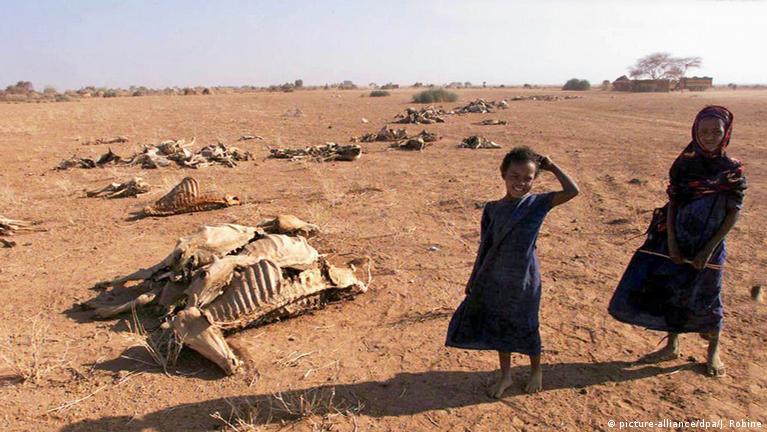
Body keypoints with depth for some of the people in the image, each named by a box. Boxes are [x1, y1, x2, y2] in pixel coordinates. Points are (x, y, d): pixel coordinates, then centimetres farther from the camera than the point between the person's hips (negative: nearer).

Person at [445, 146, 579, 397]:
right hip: (496, 280, 3)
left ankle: (536, 371, 40)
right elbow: (485, 246, 4)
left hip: (524, 280, -3)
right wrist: (474, 277, 8)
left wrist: (551, 167, -13)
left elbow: (572, 191, -22)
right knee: (500, 327, 15)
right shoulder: (492, 209, -3)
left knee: (526, 328, 14)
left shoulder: (537, 204, -10)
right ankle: (505, 375, 35)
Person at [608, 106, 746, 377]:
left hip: (709, 247, -2)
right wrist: (671, 241, -8)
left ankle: (714, 351, 33)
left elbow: (733, 214, -7)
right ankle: (671, 347, 29)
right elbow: (673, 202, 0)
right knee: (672, 294, 10)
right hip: (677, 243, 2)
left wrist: (709, 249, -13)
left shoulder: (733, 170, -7)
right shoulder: (684, 164, -2)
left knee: (705, 300, 9)